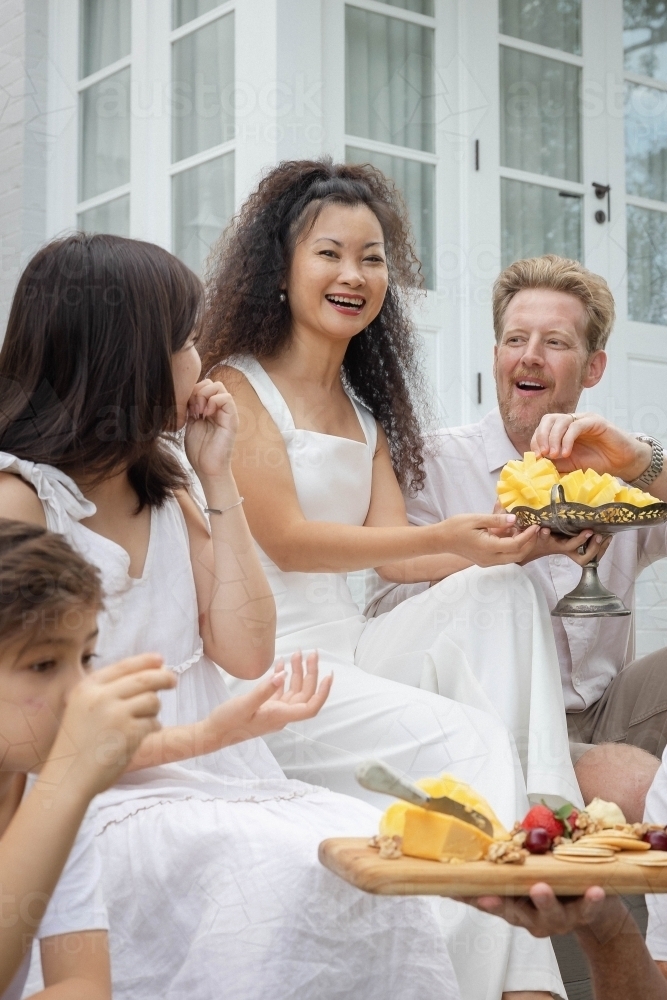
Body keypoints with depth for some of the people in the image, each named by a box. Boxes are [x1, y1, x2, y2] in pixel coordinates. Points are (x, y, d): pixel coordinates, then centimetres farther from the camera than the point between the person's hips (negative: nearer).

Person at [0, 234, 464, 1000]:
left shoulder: (164, 496, 16)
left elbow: (247, 653, 7)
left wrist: (217, 479, 5)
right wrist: (208, 736, -23)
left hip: (201, 790, 7)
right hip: (87, 805, -6)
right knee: (277, 869, -32)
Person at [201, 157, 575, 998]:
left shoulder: (363, 403, 17)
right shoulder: (238, 385, -5)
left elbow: (388, 543, 5)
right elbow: (287, 540, -14)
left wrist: (518, 541, -12)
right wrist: (448, 537, -21)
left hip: (349, 653, 7)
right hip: (267, 670, -7)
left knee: (506, 597, -15)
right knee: (468, 742, -23)